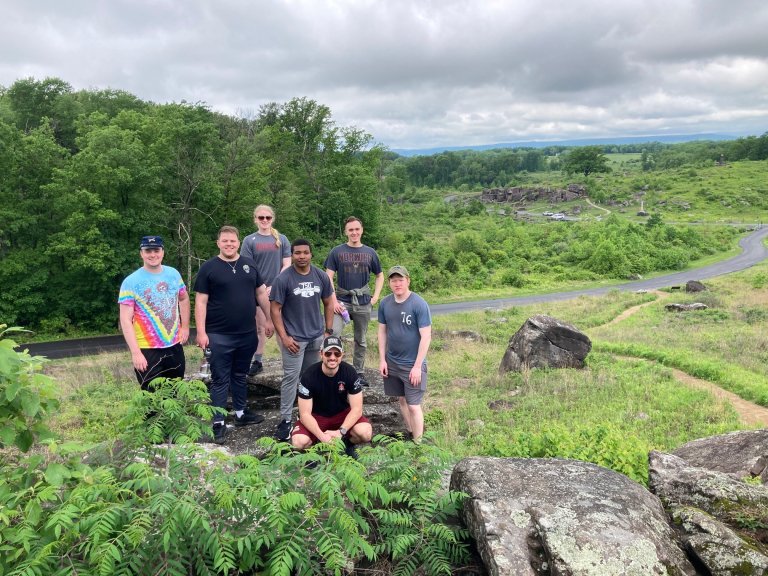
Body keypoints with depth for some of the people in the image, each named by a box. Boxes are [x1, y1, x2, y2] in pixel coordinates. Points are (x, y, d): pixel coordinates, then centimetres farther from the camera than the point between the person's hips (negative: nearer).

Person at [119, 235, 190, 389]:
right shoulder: (131, 282, -11)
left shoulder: (173, 274, 3)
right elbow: (126, 320, -13)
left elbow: (184, 299, 20)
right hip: (147, 350, -4)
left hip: (175, 346, 5)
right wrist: (135, 353, -20)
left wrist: (185, 327, 11)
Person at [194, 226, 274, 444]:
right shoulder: (209, 268, -5)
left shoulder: (249, 264, 7)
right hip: (219, 336, -4)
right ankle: (218, 423, 8)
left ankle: (241, 413, 31)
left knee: (240, 375, 17)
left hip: (247, 334, 4)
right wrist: (201, 332, -13)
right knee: (220, 379, 2)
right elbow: (201, 302, -7)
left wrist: (269, 320, 8)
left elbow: (261, 293, 12)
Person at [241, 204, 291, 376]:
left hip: (278, 290, 0)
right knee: (260, 327, 8)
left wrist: (274, 286, -8)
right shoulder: (249, 240, 3)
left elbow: (287, 265, 1)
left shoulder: (281, 239, 5)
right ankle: (257, 362, 18)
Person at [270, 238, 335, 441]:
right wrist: (284, 337, -13)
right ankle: (285, 420, 3)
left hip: (317, 336, 4)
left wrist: (329, 330, 5)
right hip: (294, 338, -4)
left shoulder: (321, 276, 1)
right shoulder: (283, 279, -11)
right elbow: (275, 309, -9)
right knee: (291, 377, -4)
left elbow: (328, 303, 10)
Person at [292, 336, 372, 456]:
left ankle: (347, 444, 6)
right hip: (316, 416, -1)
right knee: (299, 442, -30)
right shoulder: (309, 376, -21)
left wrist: (341, 432, -29)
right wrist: (322, 436, -33)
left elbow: (356, 409, -15)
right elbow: (305, 413, -20)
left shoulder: (350, 372, -17)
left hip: (342, 414, 1)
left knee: (365, 433, -28)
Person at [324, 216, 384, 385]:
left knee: (361, 340, 11)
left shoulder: (370, 253, 6)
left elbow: (379, 276, 15)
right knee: (333, 333, -21)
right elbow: (329, 278, -3)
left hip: (363, 302, 2)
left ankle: (359, 372, 25)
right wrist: (333, 300, -13)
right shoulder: (337, 252, -1)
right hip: (342, 301, -2)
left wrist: (375, 297, 3)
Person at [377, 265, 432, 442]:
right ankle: (410, 434, 34)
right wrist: (382, 359, 3)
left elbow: (426, 336, -17)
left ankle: (417, 443, 12)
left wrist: (417, 366, -17)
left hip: (412, 364, -5)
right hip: (392, 362, 5)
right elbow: (382, 331, 7)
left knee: (413, 405, -2)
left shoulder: (419, 304, -17)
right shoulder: (385, 303, -2)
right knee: (402, 400, 17)